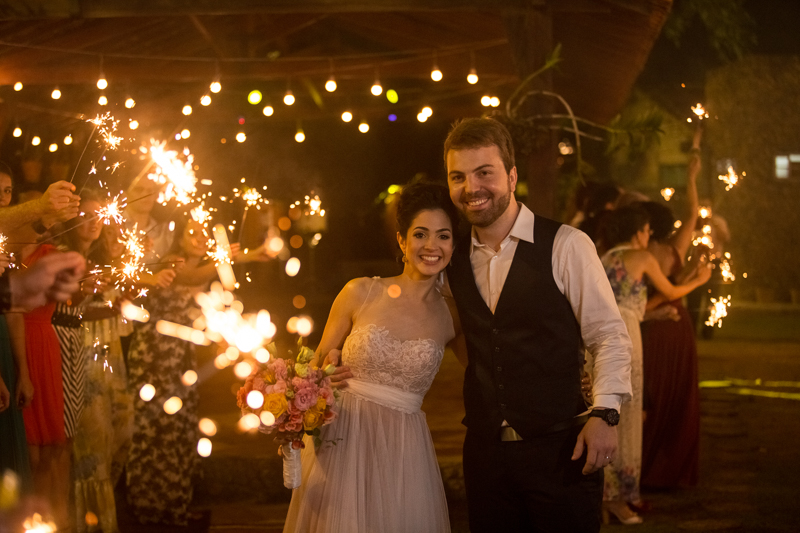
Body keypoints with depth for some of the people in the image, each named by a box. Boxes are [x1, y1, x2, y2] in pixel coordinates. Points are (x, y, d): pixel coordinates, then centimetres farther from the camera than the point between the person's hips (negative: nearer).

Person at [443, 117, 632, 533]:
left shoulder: (566, 246, -8)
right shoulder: (455, 261, 8)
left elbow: (609, 335, -9)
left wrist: (605, 413, -19)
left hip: (560, 450, -4)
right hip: (485, 451, 5)